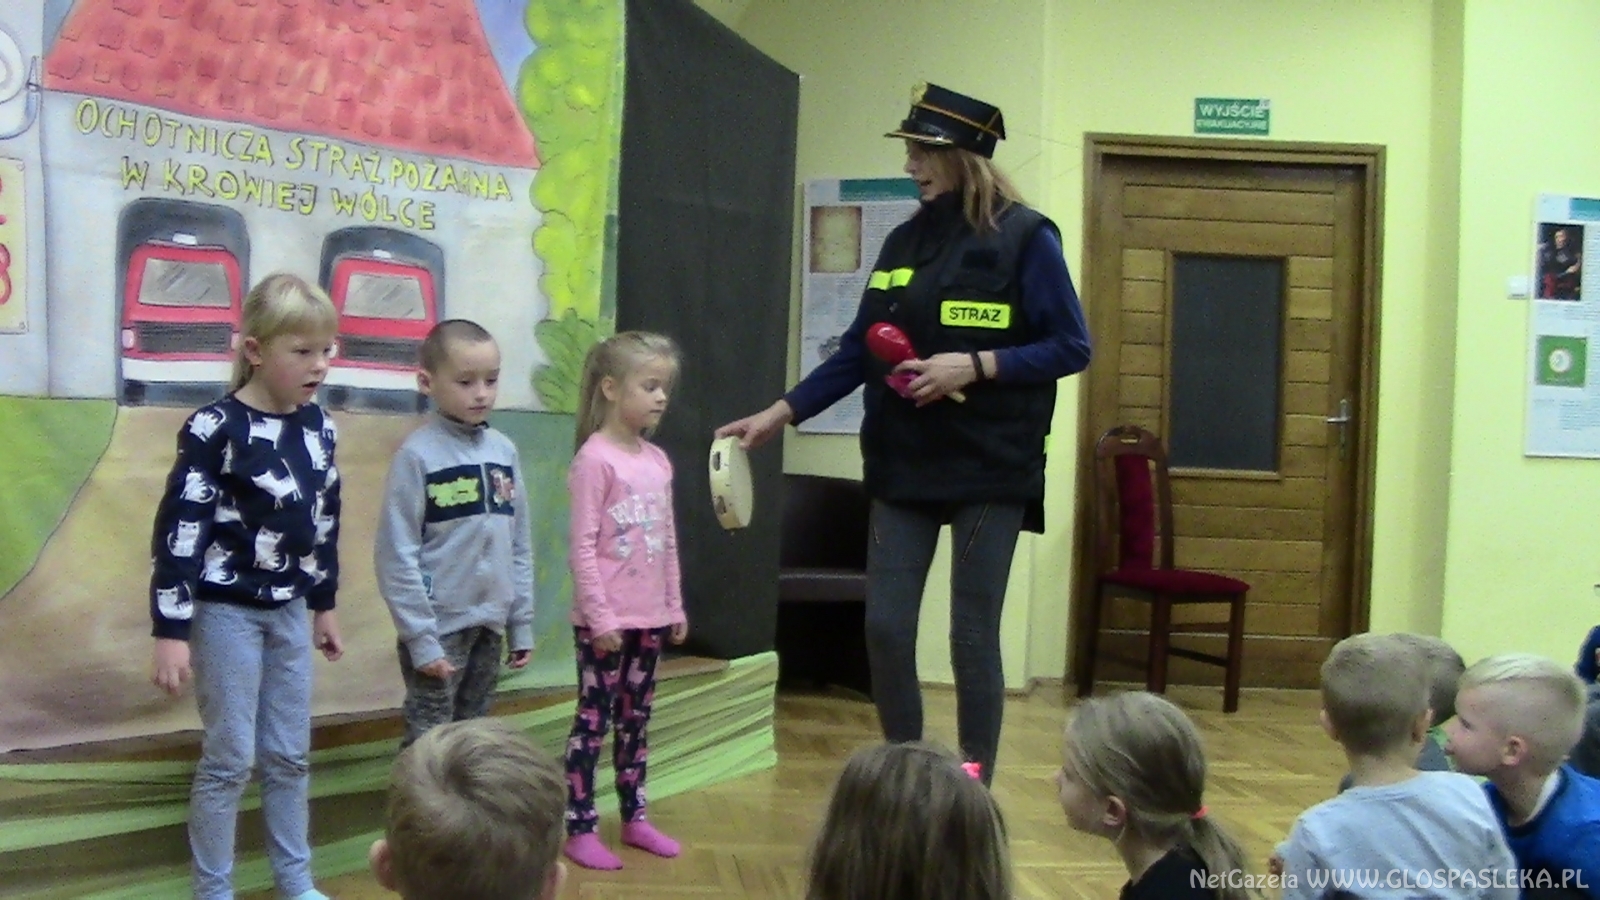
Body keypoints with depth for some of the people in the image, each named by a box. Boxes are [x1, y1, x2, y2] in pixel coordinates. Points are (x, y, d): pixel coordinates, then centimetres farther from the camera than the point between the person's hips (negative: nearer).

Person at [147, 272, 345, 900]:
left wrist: (324, 605, 18)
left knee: (290, 756, 13)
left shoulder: (320, 428, 3)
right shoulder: (215, 429, -17)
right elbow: (178, 531, -17)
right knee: (230, 758, 0)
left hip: (289, 611, 6)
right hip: (227, 612, -6)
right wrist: (170, 631, -19)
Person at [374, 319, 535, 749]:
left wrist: (521, 624, 9)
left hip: (490, 625, 6)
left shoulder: (504, 451, 6)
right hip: (439, 627, -5)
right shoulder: (418, 455, -11)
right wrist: (420, 638, -15)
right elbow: (396, 554, -13)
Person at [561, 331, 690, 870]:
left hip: (650, 618, 7)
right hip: (605, 621, -7)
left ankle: (634, 818, 25)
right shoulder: (595, 458, -13)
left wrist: (675, 607, 13)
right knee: (593, 720, 1)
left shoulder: (658, 461, 9)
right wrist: (601, 617, -18)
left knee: (635, 719, 15)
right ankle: (579, 829, 8)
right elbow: (582, 546, -16)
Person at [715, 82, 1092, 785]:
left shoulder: (1025, 239, -6)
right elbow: (857, 355, 11)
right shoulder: (904, 242, 10)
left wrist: (972, 366, -18)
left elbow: (1071, 349, -7)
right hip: (904, 465, 5)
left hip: (990, 469, -5)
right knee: (885, 629, 3)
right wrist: (780, 413, 4)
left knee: (972, 637, 0)